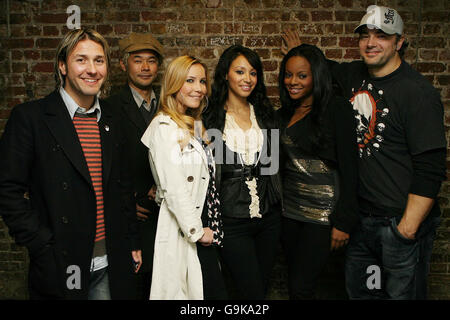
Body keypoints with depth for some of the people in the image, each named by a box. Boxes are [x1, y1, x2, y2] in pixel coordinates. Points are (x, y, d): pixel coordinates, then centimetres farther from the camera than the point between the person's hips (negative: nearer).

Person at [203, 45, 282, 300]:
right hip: (232, 221, -4)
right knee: (252, 292, 0)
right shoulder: (209, 118, -5)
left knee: (263, 286, 15)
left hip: (269, 217, 4)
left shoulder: (265, 112, 8)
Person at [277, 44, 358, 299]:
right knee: (293, 279, 14)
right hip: (290, 209, 6)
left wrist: (343, 222, -14)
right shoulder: (285, 113, 10)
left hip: (323, 211, -6)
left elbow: (349, 168, -12)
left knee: (301, 287, -3)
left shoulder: (337, 109, -9)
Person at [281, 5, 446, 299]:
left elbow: (430, 168, -18)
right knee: (358, 291, 21)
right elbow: (328, 69, 32)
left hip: (401, 221, -7)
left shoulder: (418, 92, -15)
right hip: (362, 217, 7)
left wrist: (408, 227, -18)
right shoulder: (355, 75, 5)